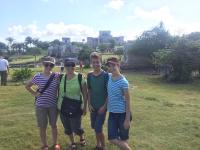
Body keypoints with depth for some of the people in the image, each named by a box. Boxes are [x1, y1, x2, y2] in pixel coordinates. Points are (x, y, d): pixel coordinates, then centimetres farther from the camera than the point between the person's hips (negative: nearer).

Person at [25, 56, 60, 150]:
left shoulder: (57, 76, -6)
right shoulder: (37, 76, -4)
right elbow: (27, 86, 9)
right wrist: (35, 93, -1)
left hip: (53, 105, 0)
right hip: (41, 105, 0)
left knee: (54, 125, 15)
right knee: (42, 127, 10)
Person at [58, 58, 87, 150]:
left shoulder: (80, 78, -10)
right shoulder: (61, 77, 1)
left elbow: (85, 94, -5)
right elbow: (60, 92, 11)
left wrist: (85, 107, -3)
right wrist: (58, 104, 10)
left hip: (76, 107, -4)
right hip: (63, 107, 4)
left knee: (76, 129, 3)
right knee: (67, 128, 15)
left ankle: (82, 137, 38)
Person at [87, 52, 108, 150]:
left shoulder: (105, 75, -13)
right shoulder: (89, 75, 1)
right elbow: (89, 91, 8)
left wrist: (104, 106, -14)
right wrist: (89, 104, 0)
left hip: (102, 106, -5)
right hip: (93, 106, 5)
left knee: (98, 128, -5)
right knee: (94, 127, 14)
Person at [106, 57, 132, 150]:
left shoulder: (123, 82, -16)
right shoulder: (109, 77, 1)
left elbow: (127, 101, -14)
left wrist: (127, 119, -14)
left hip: (122, 113, -5)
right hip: (112, 113, 6)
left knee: (123, 139, 9)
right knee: (112, 139, 5)